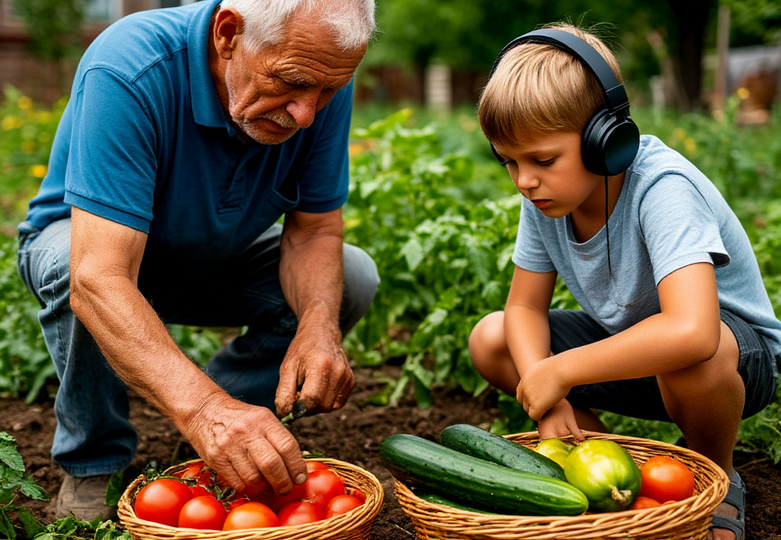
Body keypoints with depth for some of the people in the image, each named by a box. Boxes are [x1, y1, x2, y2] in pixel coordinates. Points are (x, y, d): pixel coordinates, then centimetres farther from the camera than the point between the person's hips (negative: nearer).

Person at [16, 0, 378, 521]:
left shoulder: (321, 75, -23)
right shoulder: (127, 72, -39)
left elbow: (314, 231, -15)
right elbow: (99, 279, -47)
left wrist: (318, 326, -36)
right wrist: (202, 406, -60)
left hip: (216, 254, 4)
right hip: (86, 241, -4)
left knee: (353, 278, -15)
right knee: (72, 268, -37)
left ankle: (233, 444, 0)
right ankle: (94, 466, -11)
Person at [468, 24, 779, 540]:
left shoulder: (662, 189, -33)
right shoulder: (546, 195, -13)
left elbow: (691, 332, -47)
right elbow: (524, 307, -4)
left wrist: (560, 372, -37)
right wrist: (547, 400, -22)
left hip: (739, 349, -6)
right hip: (626, 341, 6)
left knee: (690, 358, -41)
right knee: (490, 339, -9)